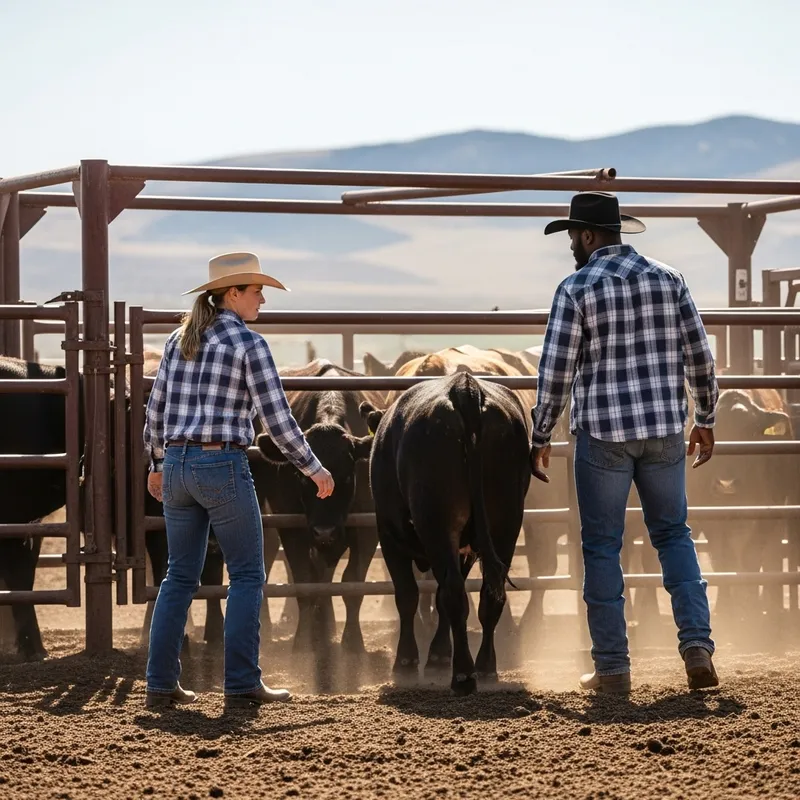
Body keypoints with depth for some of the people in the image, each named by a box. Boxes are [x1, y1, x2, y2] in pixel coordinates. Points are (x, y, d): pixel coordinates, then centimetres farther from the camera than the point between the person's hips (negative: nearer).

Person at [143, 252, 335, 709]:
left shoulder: (179, 341, 11)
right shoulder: (249, 344, -8)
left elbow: (156, 409, 16)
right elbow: (278, 418, -9)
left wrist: (158, 464, 30)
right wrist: (314, 468, 0)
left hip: (178, 466, 6)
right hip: (224, 466, -6)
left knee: (181, 576, 13)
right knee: (248, 575, 3)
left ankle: (161, 684, 12)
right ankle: (242, 685, 0)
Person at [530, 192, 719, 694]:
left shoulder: (576, 289, -7)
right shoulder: (668, 279, 4)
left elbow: (555, 374, -8)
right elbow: (701, 359, 5)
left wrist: (540, 438, 3)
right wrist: (706, 421, 17)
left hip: (602, 434, -4)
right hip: (665, 431, 4)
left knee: (602, 546, 6)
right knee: (673, 535, 16)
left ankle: (613, 668, 7)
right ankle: (697, 643, 1)